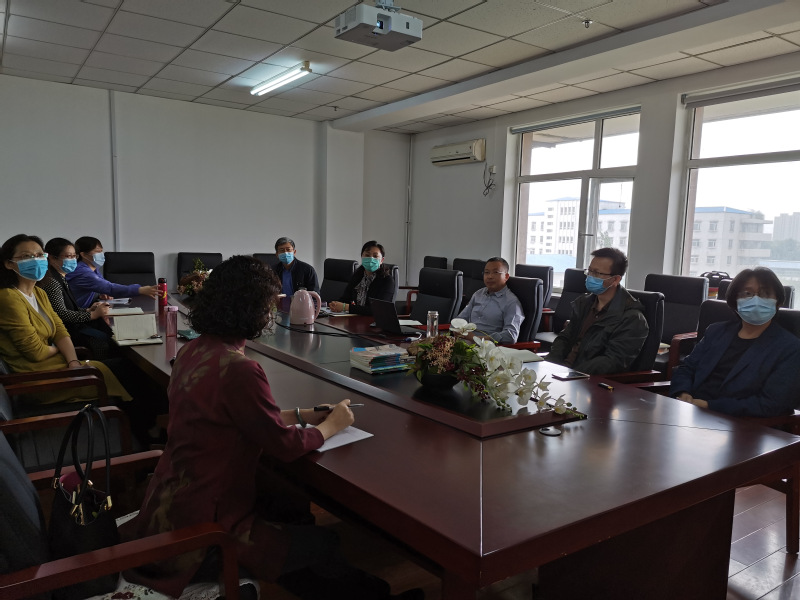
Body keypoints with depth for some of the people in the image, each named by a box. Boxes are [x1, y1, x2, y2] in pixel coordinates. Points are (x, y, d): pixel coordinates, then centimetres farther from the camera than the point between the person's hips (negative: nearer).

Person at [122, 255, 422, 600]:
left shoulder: (193, 350, -1)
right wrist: (331, 424, -2)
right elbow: (286, 445, -19)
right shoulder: (238, 370, -28)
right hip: (203, 526, -9)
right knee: (322, 543, 8)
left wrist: (303, 415, 7)